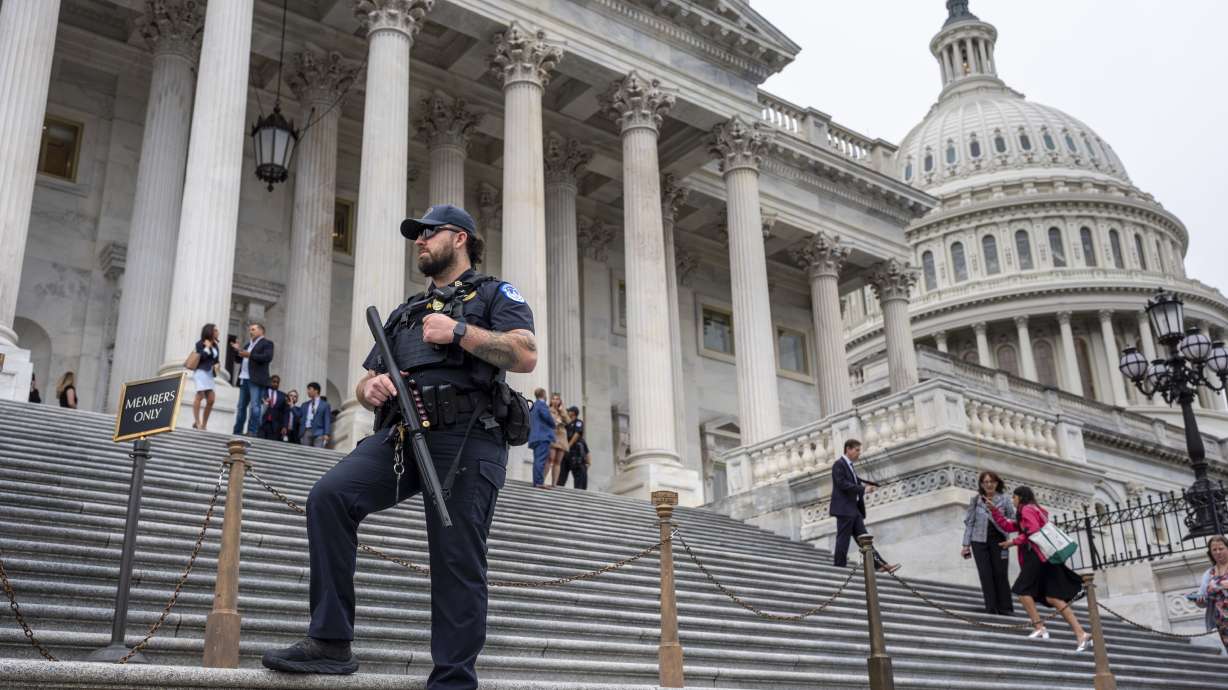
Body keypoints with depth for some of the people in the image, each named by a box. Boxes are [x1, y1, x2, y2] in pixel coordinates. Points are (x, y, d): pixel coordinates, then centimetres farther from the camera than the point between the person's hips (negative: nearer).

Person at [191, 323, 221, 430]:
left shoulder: (215, 345, 15)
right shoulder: (200, 344, -4)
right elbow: (201, 357, -17)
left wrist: (216, 365, 3)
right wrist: (207, 347, -11)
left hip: (209, 373, 7)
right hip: (201, 372, -7)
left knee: (211, 399, 2)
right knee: (200, 396, -11)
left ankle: (204, 424, 10)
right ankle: (197, 422, -7)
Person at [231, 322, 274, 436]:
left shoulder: (267, 343, 2)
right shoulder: (248, 344, 25)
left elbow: (268, 357, -14)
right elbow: (239, 359, 25)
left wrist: (250, 355, -20)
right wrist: (237, 350, 5)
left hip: (256, 380, -8)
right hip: (244, 379, 8)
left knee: (255, 406, -12)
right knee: (241, 406, 7)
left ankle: (252, 432, -14)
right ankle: (237, 432, 9)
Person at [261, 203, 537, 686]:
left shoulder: (494, 294, 14)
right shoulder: (404, 313, 31)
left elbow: (526, 355, -5)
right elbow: (363, 384, 27)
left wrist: (459, 331, -10)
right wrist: (370, 388, 3)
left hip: (466, 435, -5)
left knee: (457, 564, -8)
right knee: (330, 496, -19)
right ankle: (330, 642, -15)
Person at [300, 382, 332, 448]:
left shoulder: (325, 405, 5)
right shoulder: (305, 405, 18)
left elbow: (327, 421, -1)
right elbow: (302, 420, 18)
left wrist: (326, 434, -10)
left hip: (318, 433, -4)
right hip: (306, 432, 4)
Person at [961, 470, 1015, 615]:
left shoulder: (1004, 499, 1)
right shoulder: (975, 500, 3)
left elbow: (1013, 519, 2)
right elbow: (969, 522, 6)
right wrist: (966, 544, 2)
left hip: (998, 541, -1)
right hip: (979, 542, 1)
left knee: (1000, 573, -2)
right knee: (985, 574, -2)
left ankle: (1005, 607, 8)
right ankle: (991, 607, 3)